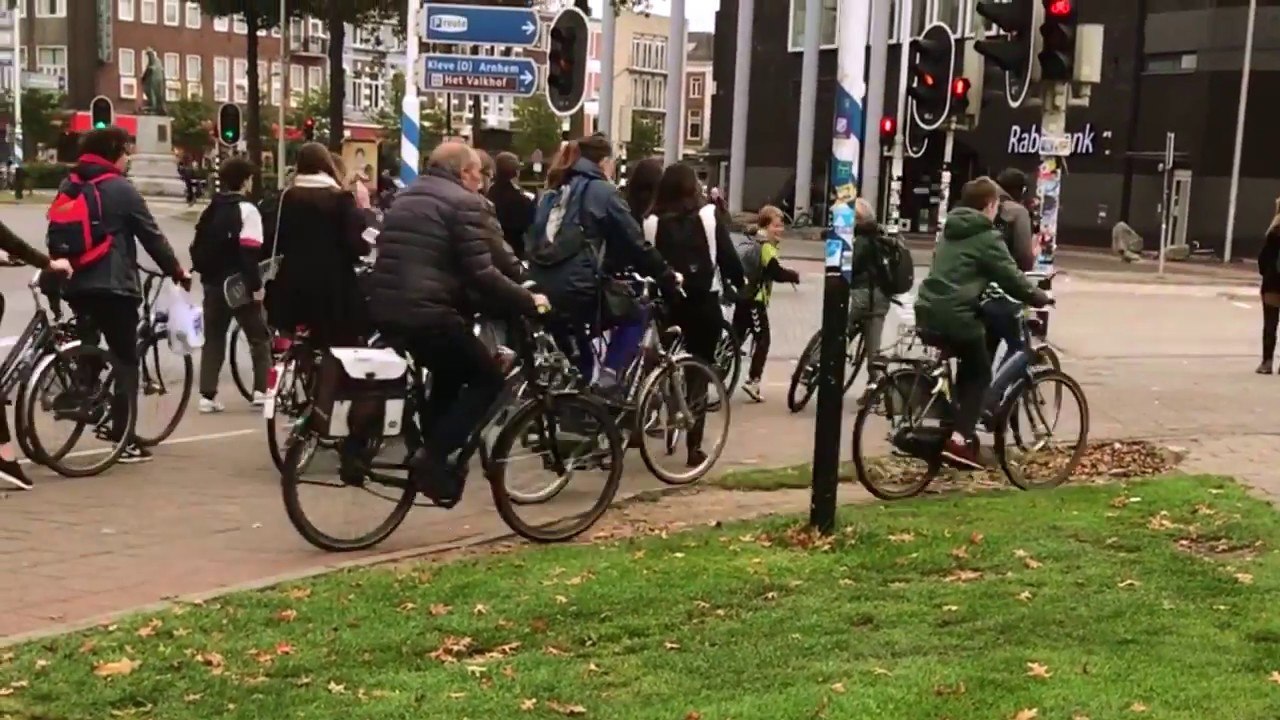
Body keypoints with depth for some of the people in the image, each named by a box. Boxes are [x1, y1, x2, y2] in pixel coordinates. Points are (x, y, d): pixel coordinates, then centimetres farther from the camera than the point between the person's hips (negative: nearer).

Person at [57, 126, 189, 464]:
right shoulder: (121, 189, -8)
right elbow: (151, 236, -6)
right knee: (126, 359, -2)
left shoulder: (67, 186, 14)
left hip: (76, 283, 7)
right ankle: (124, 438, -4)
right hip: (114, 285, -7)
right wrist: (177, 271, 4)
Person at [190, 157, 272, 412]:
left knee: (213, 339, 9)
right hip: (239, 284, -6)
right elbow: (249, 252, -19)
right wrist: (257, 285, -17)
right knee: (259, 337, 5)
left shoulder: (211, 209, 12)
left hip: (213, 282, 7)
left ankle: (207, 395, 4)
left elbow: (197, 246, 14)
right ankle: (262, 390, 1)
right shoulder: (246, 209, -11)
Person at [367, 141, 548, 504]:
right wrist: (527, 301, -3)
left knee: (449, 373, 28)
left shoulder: (405, 198, 22)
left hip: (385, 310, 9)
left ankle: (432, 455, 25)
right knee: (488, 378, 6)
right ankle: (432, 456, -5)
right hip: (427, 313, -9)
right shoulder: (464, 204, -5)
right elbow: (481, 274, -14)